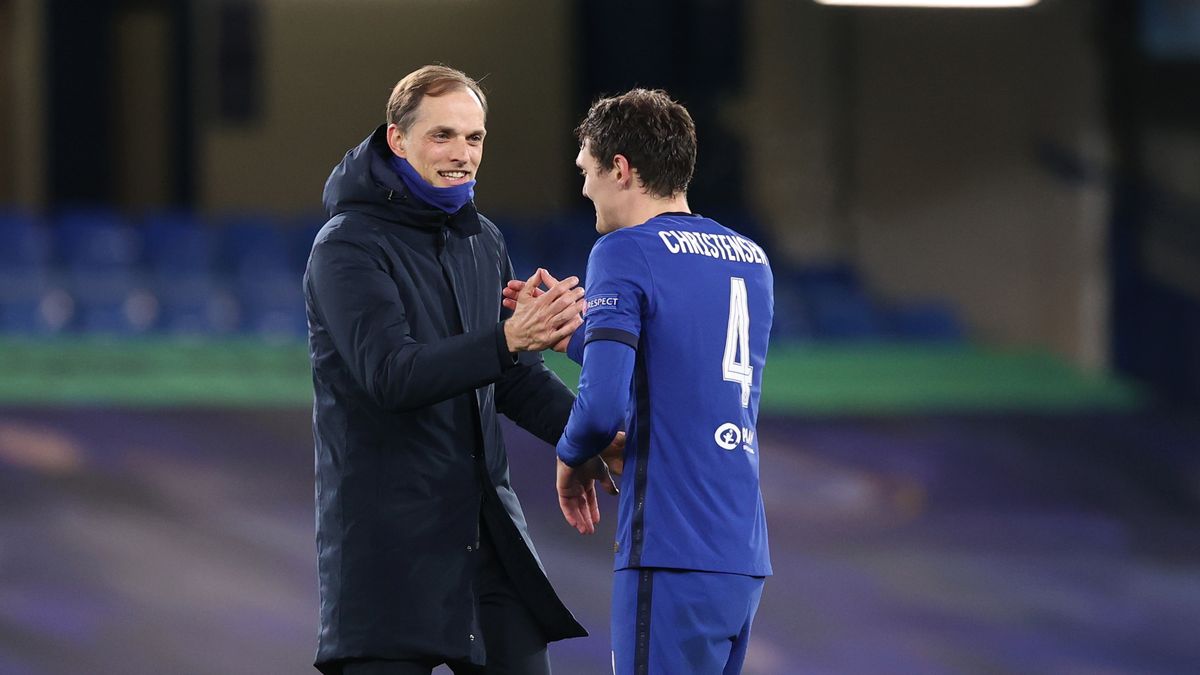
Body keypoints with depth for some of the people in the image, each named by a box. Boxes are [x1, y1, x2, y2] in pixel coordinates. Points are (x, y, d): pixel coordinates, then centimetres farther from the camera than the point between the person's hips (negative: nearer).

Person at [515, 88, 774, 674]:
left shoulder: (626, 252, -8)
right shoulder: (750, 259, 15)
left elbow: (604, 401, -18)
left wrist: (572, 457, 1)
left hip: (673, 557, -8)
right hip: (745, 554, 8)